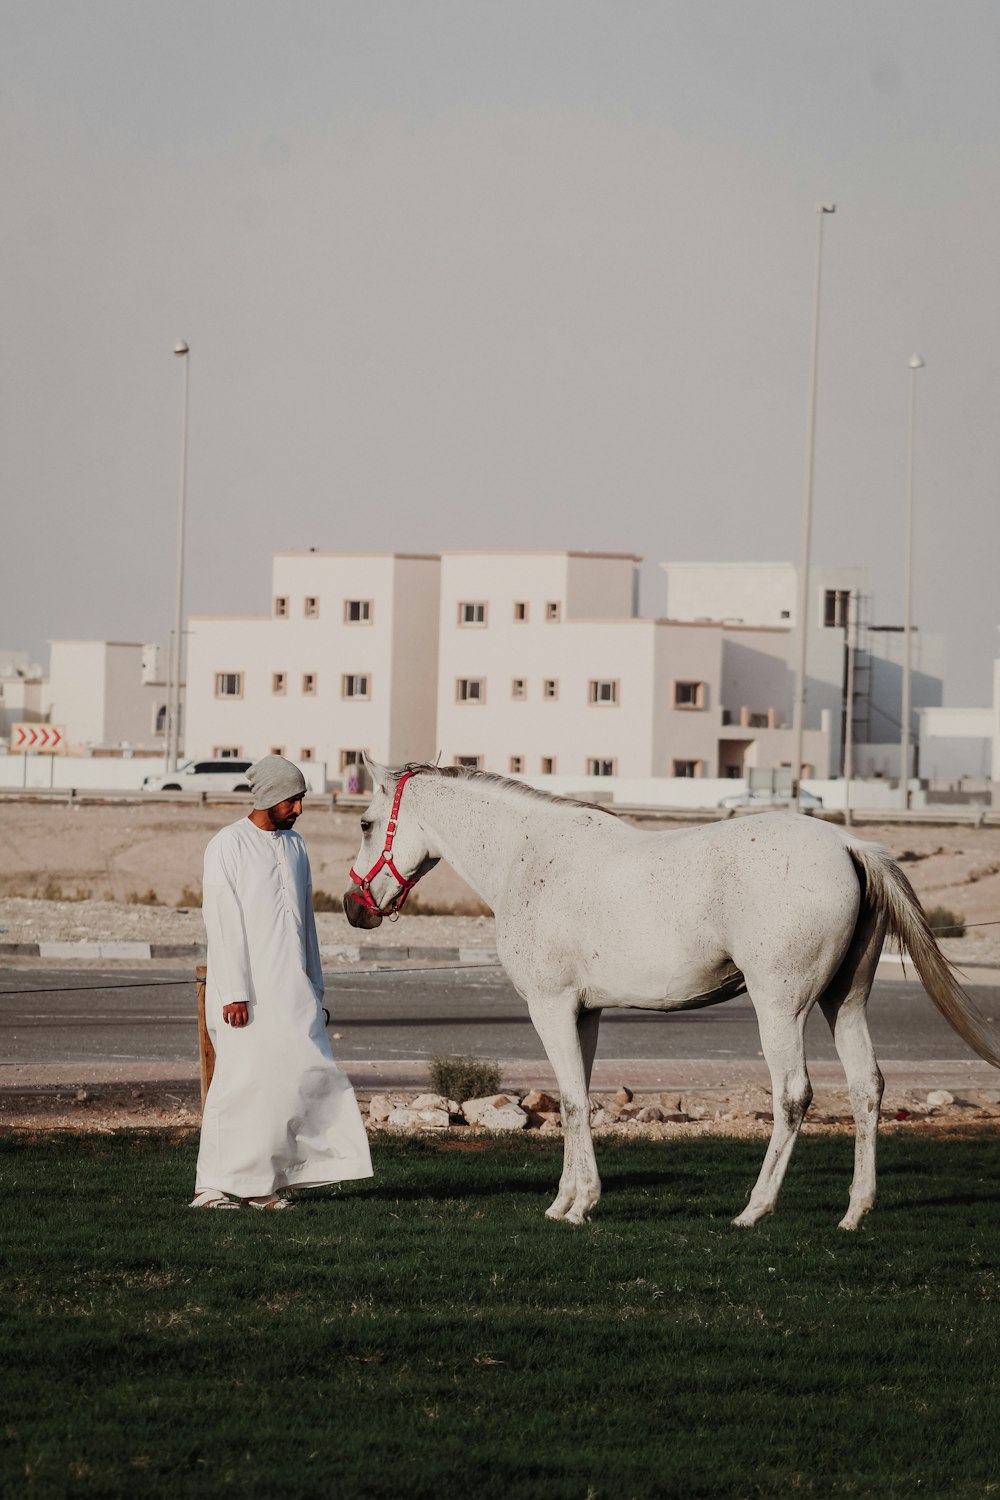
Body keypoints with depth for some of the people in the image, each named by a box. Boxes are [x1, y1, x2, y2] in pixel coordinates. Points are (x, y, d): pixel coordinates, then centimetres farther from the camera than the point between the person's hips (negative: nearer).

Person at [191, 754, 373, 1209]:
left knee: (304, 1077, 0)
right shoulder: (228, 847, -6)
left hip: (292, 988, 7)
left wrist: (315, 989, 18)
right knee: (242, 1081, -7)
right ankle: (213, 1185, 0)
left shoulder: (294, 845, 15)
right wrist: (233, 993, -17)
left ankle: (263, 1184, 4)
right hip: (247, 988, -7)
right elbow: (222, 922, -12)